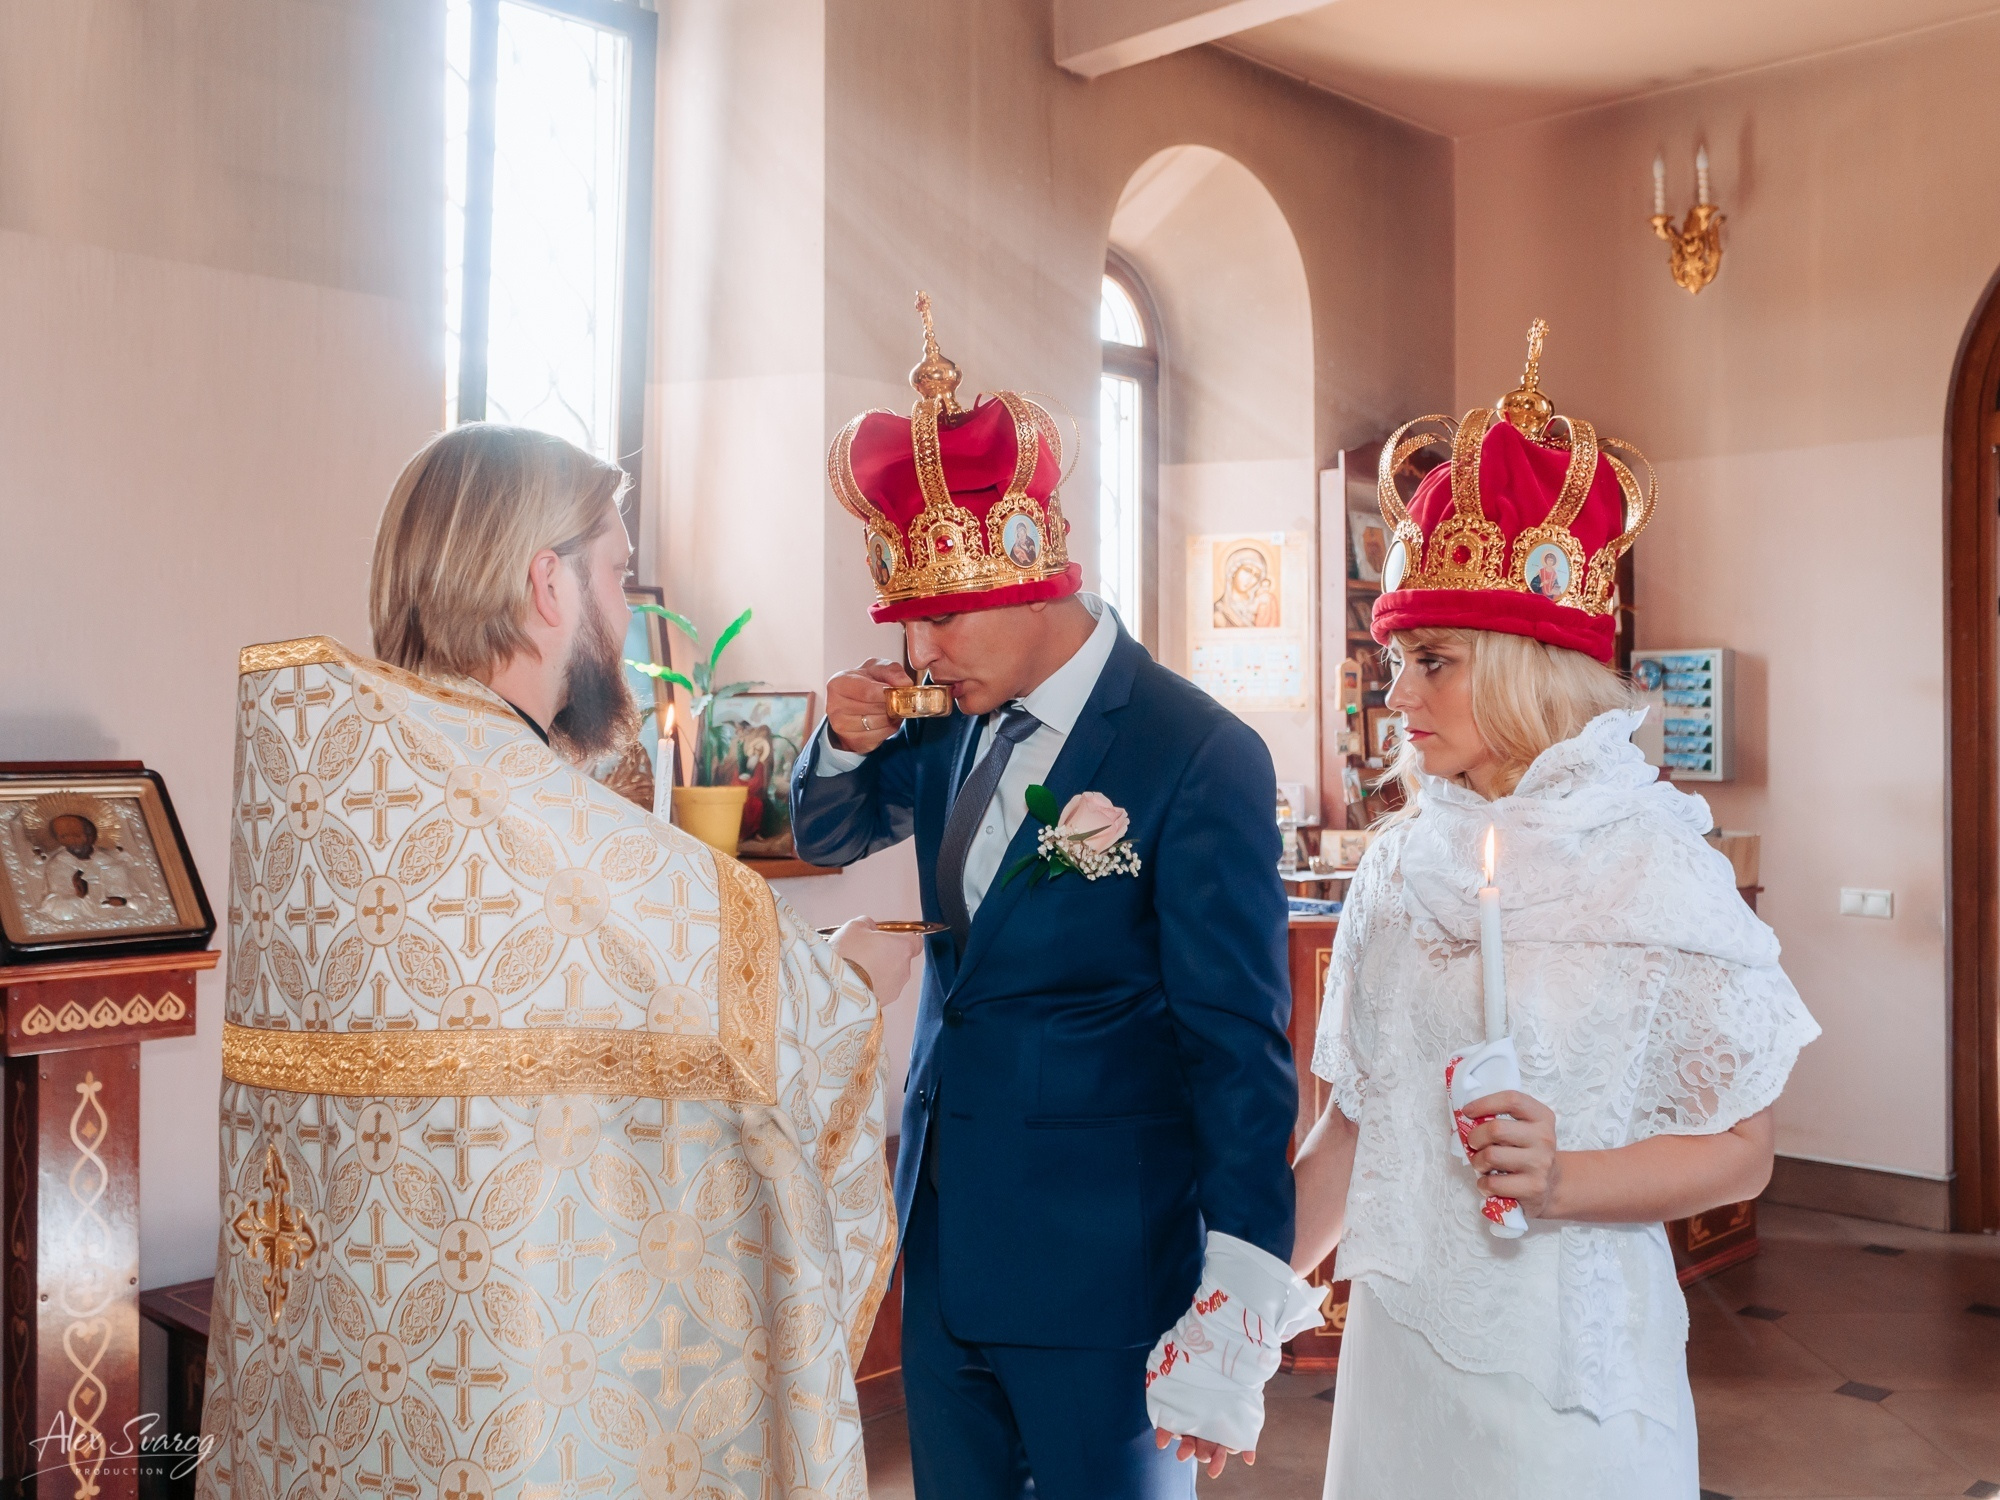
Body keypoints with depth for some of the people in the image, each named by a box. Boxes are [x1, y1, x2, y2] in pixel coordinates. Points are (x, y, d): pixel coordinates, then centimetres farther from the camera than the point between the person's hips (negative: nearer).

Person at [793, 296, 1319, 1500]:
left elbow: (1239, 1048, -17)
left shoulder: (1199, 757, -18)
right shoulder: (956, 722, 3)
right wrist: (847, 743, -3)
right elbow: (831, 838, 20)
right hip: (945, 1234, 7)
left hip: (1097, 1264, -6)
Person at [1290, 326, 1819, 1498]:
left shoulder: (1657, 868, -11)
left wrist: (1561, 1179, -23)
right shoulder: (1401, 866, 2)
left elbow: (1741, 1151, -7)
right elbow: (1354, 1126, 8)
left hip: (1564, 1356, -4)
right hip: (1398, 1342, 4)